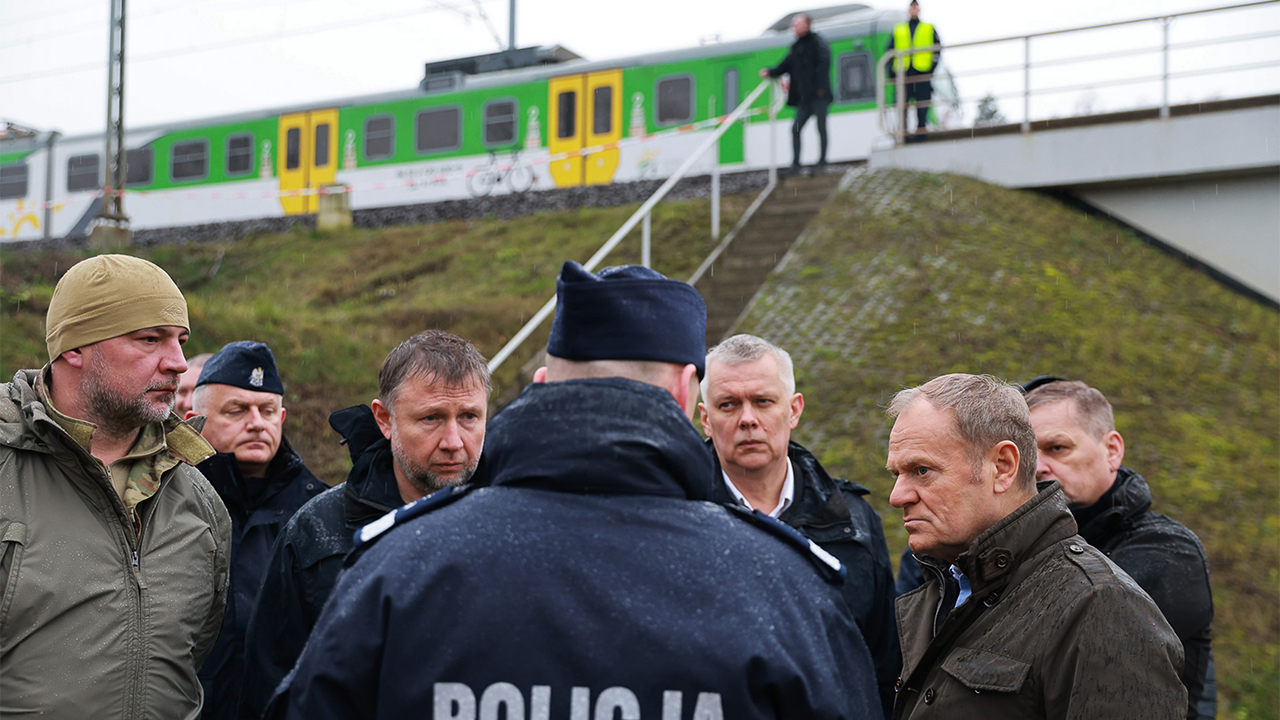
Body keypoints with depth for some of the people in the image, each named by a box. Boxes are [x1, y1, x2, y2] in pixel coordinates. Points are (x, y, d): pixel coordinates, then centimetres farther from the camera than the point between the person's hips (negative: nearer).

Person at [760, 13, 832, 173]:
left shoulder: (816, 42, -2)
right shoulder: (796, 47, 19)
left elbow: (824, 62, -12)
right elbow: (785, 66, 20)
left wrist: (821, 87, -19)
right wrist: (770, 72, 3)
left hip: (818, 95, -7)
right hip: (805, 97, 7)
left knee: (821, 127, -4)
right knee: (796, 128, 0)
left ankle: (822, 161, 2)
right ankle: (795, 163, 1)